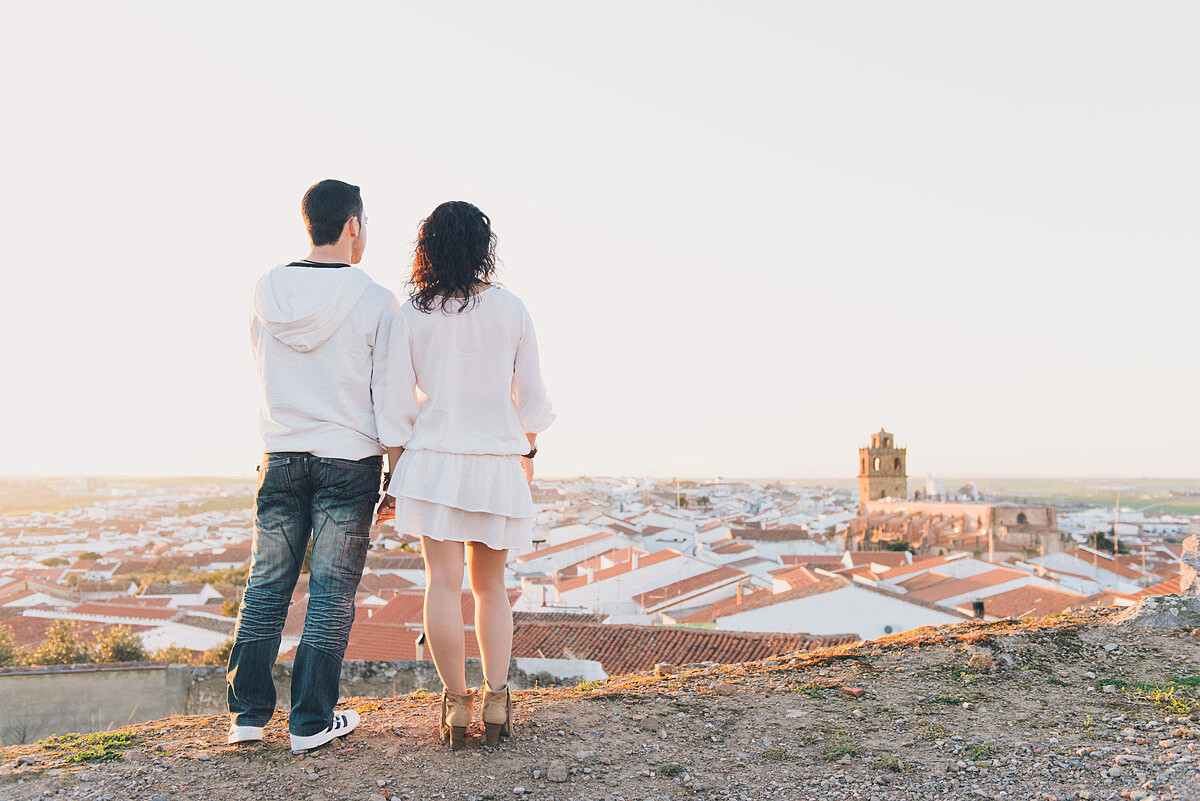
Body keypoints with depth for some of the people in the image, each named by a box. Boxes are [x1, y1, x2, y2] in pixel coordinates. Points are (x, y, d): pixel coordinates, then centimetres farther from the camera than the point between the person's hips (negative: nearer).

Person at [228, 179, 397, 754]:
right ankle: (311, 722, 13)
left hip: (281, 458, 4)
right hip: (350, 462, -3)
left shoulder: (266, 291, 2)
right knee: (331, 594, 5)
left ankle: (247, 714, 20)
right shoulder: (375, 302, -10)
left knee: (266, 587, 13)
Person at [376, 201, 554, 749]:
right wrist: (527, 451, 19)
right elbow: (530, 395, 4)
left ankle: (457, 703, 6)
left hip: (434, 461, -1)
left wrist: (395, 475, 7)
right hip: (498, 463, 1)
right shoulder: (511, 310, 1)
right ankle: (496, 699, 7)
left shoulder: (409, 316, 0)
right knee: (490, 585, 12)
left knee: (443, 583, 1)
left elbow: (397, 403, 0)